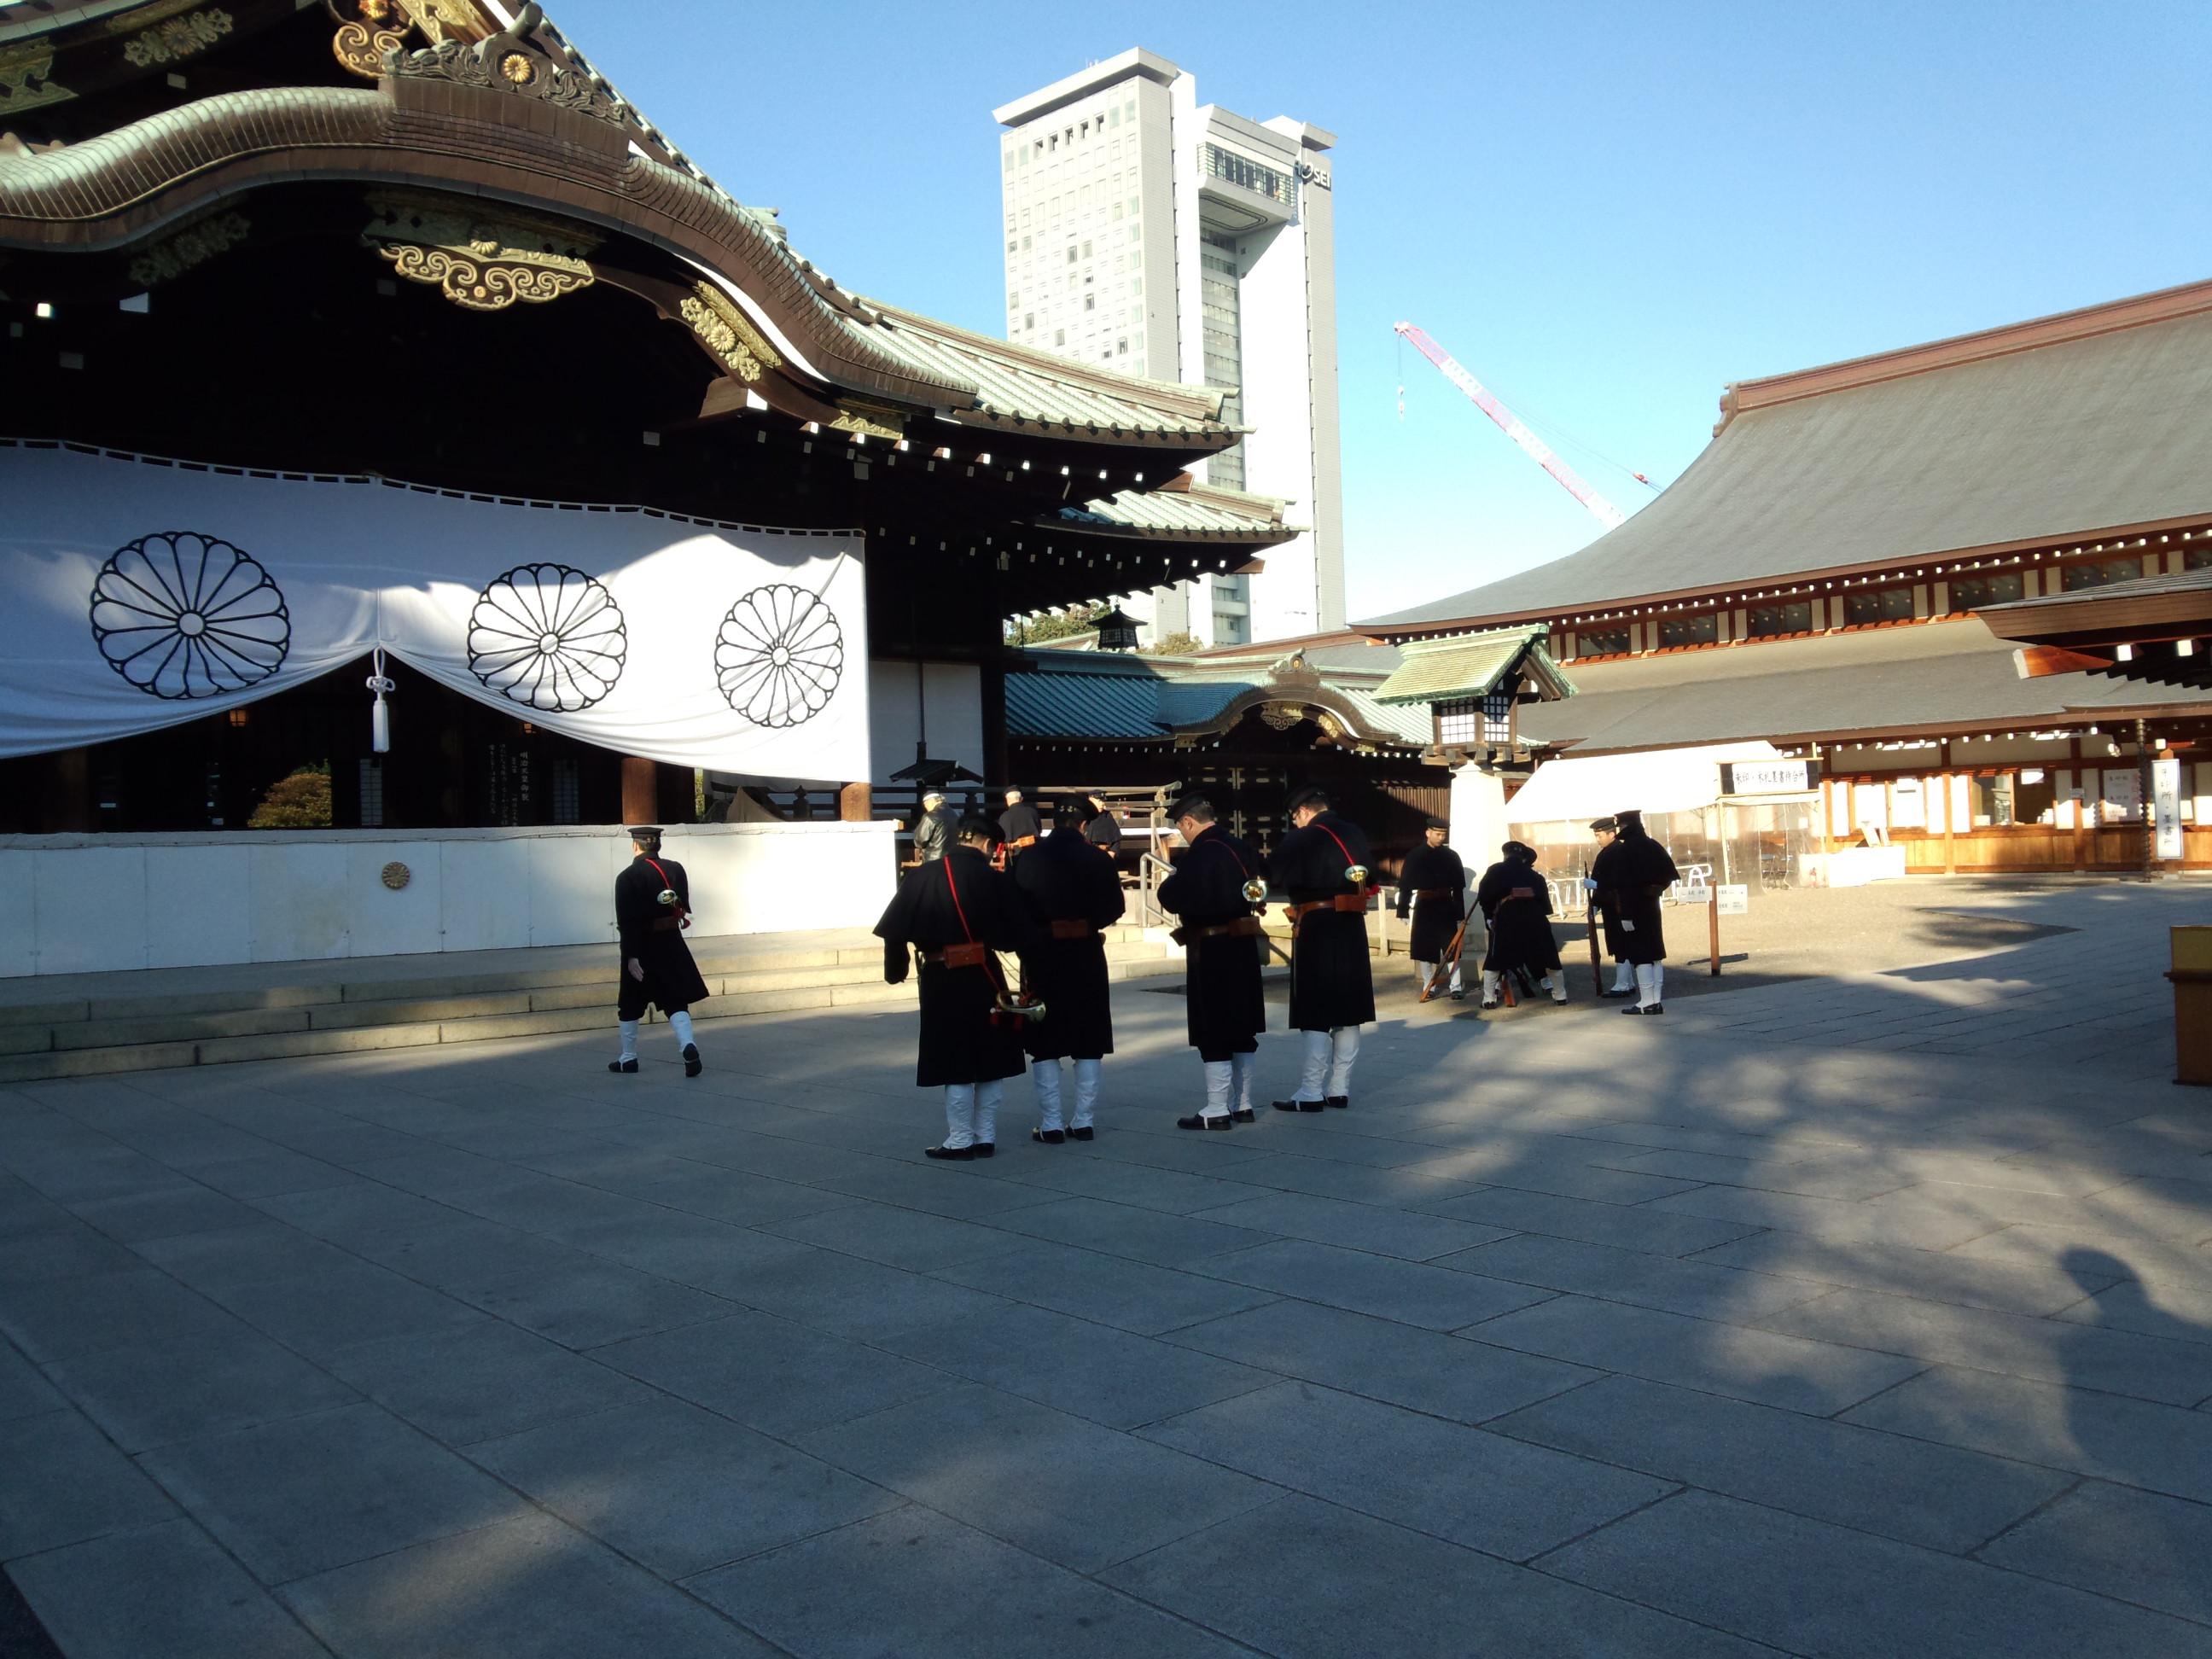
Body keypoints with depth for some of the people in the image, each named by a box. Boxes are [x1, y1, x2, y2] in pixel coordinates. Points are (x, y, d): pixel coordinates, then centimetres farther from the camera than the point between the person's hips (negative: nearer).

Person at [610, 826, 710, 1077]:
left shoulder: (627, 877, -13)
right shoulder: (675, 869, 0)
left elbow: (627, 922, -17)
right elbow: (684, 907, 7)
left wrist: (631, 956, -17)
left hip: (642, 948, -3)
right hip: (671, 945, 3)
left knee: (630, 1006, 14)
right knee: (676, 1001, 6)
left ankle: (628, 1059, 23)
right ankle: (688, 1046, -16)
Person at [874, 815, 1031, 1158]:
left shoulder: (922, 877, -6)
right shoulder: (994, 880, -6)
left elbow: (896, 928, -5)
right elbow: (1016, 935, -4)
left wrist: (895, 970, 9)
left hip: (941, 981, -1)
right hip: (984, 977, 1)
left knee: (955, 1062, 7)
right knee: (989, 1060, 13)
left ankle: (960, 1140, 11)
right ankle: (985, 1137, 19)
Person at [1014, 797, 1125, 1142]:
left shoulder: (1029, 860, -4)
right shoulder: (1096, 859, -4)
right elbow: (1114, 908, -1)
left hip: (1042, 957, 0)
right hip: (1086, 956, 0)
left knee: (1045, 1044, 6)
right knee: (1088, 1043, 10)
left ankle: (1050, 1124, 5)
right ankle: (1084, 1121, 12)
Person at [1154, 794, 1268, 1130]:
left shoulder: (1199, 854, -17)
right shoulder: (1241, 848, 8)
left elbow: (1176, 899, -23)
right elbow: (1263, 878, 24)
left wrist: (1169, 885, -4)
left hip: (1212, 951, -8)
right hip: (1244, 947, 8)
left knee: (1213, 1030, -2)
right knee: (1242, 1027, 13)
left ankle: (1217, 1110, 1)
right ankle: (1242, 1104, 21)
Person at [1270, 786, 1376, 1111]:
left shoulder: (1301, 840, -10)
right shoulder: (1356, 835, 9)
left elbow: (1271, 875, -9)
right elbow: (1363, 876, 14)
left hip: (1316, 930, -6)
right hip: (1352, 929, 6)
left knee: (1316, 1013, -2)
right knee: (1347, 1010, 10)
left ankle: (1311, 1093, -1)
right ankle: (1339, 1089, 14)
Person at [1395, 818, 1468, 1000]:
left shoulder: (1451, 856, 4)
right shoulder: (1414, 856, 0)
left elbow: (1458, 887, 5)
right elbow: (1405, 885, -1)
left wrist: (1460, 913, 2)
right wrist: (1403, 910, -5)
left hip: (1445, 906, 0)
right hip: (1424, 906, 0)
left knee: (1451, 947, -1)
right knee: (1424, 948, 4)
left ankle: (1456, 987, 2)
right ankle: (1428, 986, 14)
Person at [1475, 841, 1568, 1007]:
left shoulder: (1495, 871, 16)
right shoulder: (1533, 874, 24)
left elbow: (1483, 897, 10)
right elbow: (1545, 901, 17)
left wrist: (1489, 915, 23)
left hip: (1508, 917, -2)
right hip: (1534, 916, 2)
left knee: (1494, 960, 8)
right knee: (1549, 957, 15)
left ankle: (1489, 998, 2)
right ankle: (1560, 995, 19)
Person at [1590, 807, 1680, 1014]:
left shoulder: (1622, 851, -15)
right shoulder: (1653, 847, 5)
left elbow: (1623, 887, -19)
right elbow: (1669, 875, 9)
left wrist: (1625, 915, -20)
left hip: (1633, 908, -7)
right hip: (1652, 906, 7)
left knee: (1640, 955, -4)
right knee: (1655, 953, 10)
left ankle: (1646, 1002, -2)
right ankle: (1656, 1001, 13)